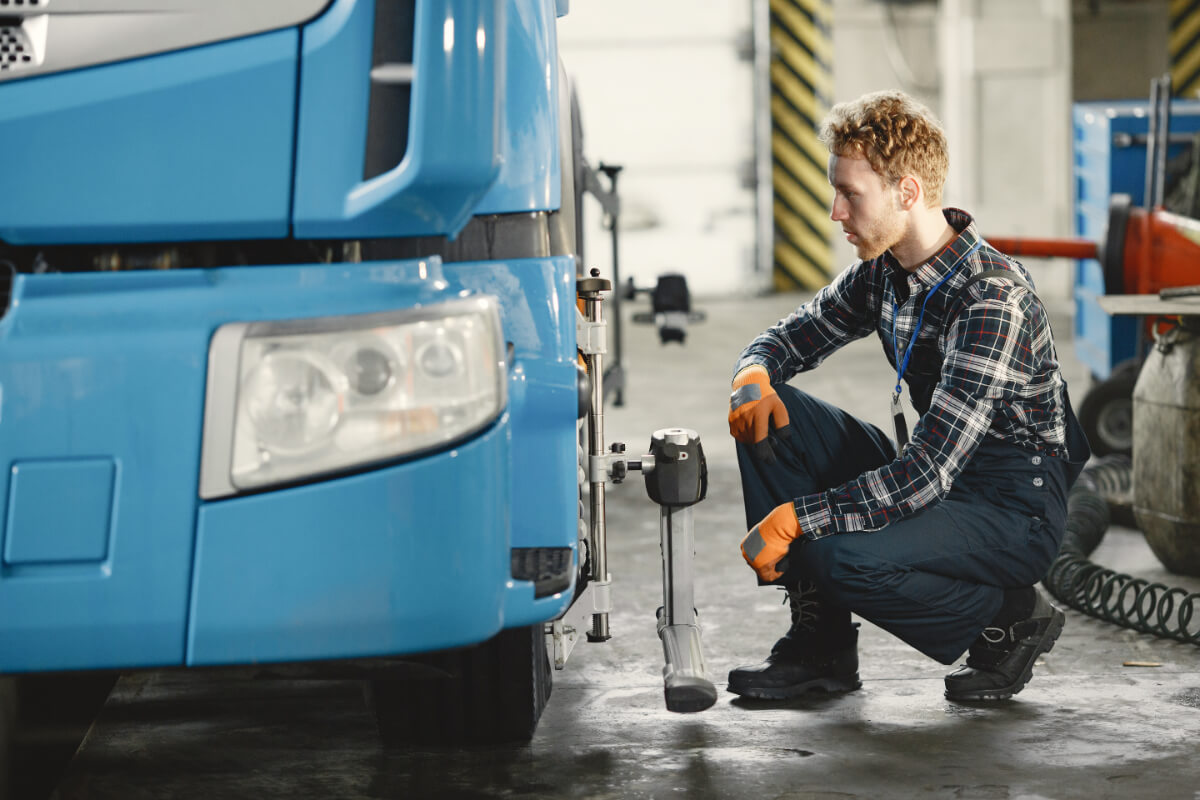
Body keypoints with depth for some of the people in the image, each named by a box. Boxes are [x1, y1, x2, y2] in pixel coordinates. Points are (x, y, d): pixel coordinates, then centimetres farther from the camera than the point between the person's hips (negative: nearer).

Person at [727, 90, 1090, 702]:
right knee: (768, 415, -5)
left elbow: (927, 473, -31)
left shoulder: (993, 300, -27)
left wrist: (795, 519, -29)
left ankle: (1010, 620, -4)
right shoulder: (884, 271, 0)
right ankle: (820, 645, -1)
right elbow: (794, 335, 16)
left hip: (1015, 509, -8)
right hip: (932, 476, 9)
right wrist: (754, 372, -9)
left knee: (843, 560, -32)